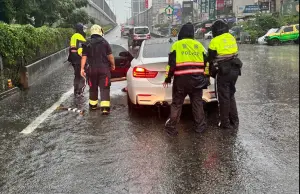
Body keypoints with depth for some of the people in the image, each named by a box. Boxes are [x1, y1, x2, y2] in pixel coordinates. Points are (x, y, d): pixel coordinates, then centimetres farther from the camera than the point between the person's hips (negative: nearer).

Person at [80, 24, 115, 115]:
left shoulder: (87, 44, 2)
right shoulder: (104, 42, -4)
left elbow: (84, 57, -3)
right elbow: (110, 56, -4)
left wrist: (82, 68, -2)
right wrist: (113, 64, 11)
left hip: (92, 69, 2)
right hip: (104, 68, -2)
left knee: (93, 87, 17)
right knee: (104, 88, -2)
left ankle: (93, 104, 29)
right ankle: (105, 107, -11)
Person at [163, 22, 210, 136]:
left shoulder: (177, 45, 1)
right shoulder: (199, 45, 12)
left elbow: (171, 63, -5)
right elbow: (206, 63, 14)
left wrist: (168, 78, 2)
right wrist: (205, 77, 22)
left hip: (181, 79, -3)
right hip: (197, 79, 3)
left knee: (177, 104, 5)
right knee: (197, 103, 14)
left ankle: (171, 128, 6)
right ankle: (200, 126, 20)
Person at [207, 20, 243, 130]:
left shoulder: (215, 41, -9)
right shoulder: (232, 38, 10)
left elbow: (211, 59, -5)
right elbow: (235, 54, 15)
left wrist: (211, 73, 7)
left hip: (223, 72, -6)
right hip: (234, 70, 7)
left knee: (224, 97, 2)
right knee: (231, 95, 18)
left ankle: (225, 123, 8)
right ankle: (234, 121, 22)